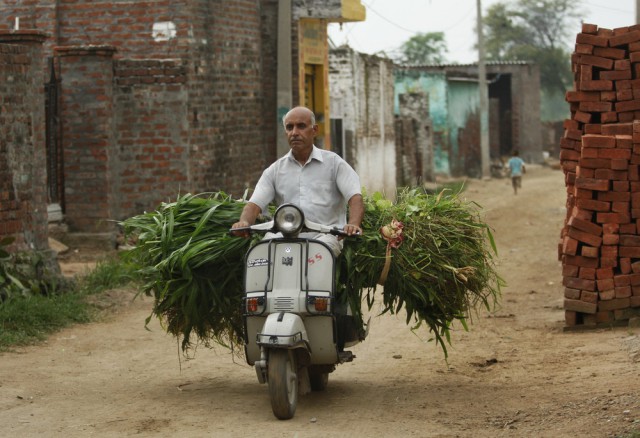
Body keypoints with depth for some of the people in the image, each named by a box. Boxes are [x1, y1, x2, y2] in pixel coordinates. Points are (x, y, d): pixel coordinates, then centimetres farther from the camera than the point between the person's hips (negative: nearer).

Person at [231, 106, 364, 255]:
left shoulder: (333, 162, 11)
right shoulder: (275, 170, 19)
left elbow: (355, 198, -1)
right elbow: (255, 203, 9)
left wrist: (353, 224, -24)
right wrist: (244, 222, -17)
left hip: (325, 237, -2)